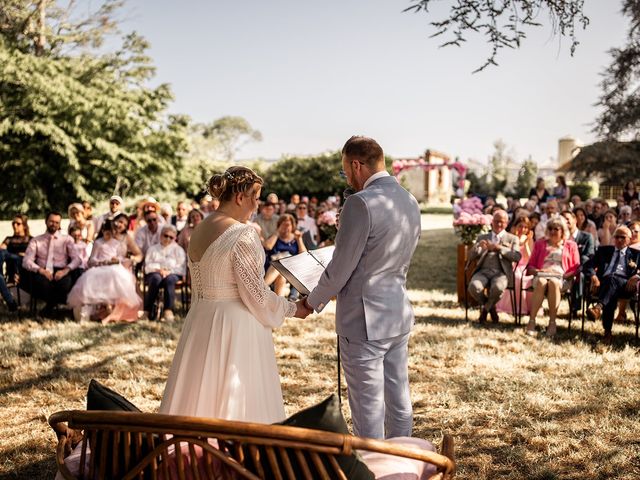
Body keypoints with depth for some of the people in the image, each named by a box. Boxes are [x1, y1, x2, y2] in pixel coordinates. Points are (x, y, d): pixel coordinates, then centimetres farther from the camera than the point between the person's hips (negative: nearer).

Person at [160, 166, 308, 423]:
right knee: (237, 400, 2)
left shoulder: (199, 230, 8)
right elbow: (256, 295, -16)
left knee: (198, 398, 15)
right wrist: (293, 308, -2)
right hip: (237, 325, -8)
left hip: (200, 321, 8)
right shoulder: (242, 234, -17)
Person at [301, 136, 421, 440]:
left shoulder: (361, 203, -18)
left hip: (364, 322, -8)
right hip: (399, 316, 9)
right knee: (399, 401, 17)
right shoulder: (410, 202, 8)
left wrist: (313, 302, 1)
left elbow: (340, 268, -15)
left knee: (368, 409, 2)